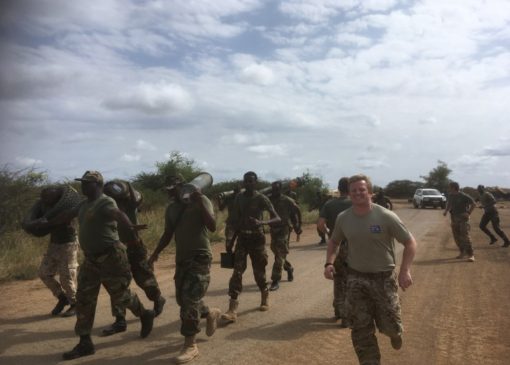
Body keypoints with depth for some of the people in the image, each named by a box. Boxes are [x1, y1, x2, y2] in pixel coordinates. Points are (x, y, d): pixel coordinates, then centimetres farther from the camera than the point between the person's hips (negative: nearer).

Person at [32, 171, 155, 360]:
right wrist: (48, 223, 43)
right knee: (84, 299, 8)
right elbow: (67, 215, 30)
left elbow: (118, 214, -36)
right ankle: (85, 343, 17)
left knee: (120, 295, 3)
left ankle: (145, 315, 30)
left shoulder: (106, 202, -15)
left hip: (110, 257, -9)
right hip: (91, 258, 9)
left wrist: (130, 226, -57)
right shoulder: (84, 204, 13)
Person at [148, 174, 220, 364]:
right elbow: (168, 234, 16)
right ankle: (211, 313, 39)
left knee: (190, 299, -10)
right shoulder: (171, 208, 8)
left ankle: (190, 346, 1)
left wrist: (199, 202, -28)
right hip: (182, 257, 7)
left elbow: (212, 227, -23)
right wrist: (155, 253, 7)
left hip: (200, 256, -7)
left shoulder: (201, 201, -11)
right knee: (182, 298, 13)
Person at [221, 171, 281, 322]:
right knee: (237, 272, -8)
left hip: (257, 238, -3)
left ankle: (265, 296, 35)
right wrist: (231, 241, 10)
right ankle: (232, 310, -12)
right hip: (242, 238, 3)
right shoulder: (239, 197, 5)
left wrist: (262, 223, -35)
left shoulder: (261, 198, -9)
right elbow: (236, 220, 11)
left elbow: (277, 218, -16)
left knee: (259, 272, 6)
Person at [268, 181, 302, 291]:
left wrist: (297, 227, 6)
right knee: (277, 253, 17)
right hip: (273, 230, 5)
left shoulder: (287, 201, -8)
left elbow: (297, 212, 3)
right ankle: (289, 269, 43)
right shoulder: (270, 200, 2)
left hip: (284, 230, -5)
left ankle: (275, 281, -6)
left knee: (280, 255, -9)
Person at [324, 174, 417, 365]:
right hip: (356, 279, 3)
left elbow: (410, 242, -7)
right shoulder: (343, 218, -4)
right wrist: (329, 263, -3)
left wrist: (405, 270, -18)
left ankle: (395, 331, 45)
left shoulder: (386, 216, -14)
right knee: (361, 330, 6)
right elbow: (334, 241, 13)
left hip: (384, 278, -2)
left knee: (389, 326, 7)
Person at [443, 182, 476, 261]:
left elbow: (473, 204, -7)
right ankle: (463, 252, 21)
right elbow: (448, 203, 23)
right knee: (457, 237, 7)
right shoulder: (450, 195, 4)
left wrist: (468, 213, -13)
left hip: (463, 218, -6)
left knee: (465, 236, -12)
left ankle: (471, 255, -9)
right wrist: (446, 210, 6)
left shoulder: (463, 196, -14)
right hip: (454, 218, 6)